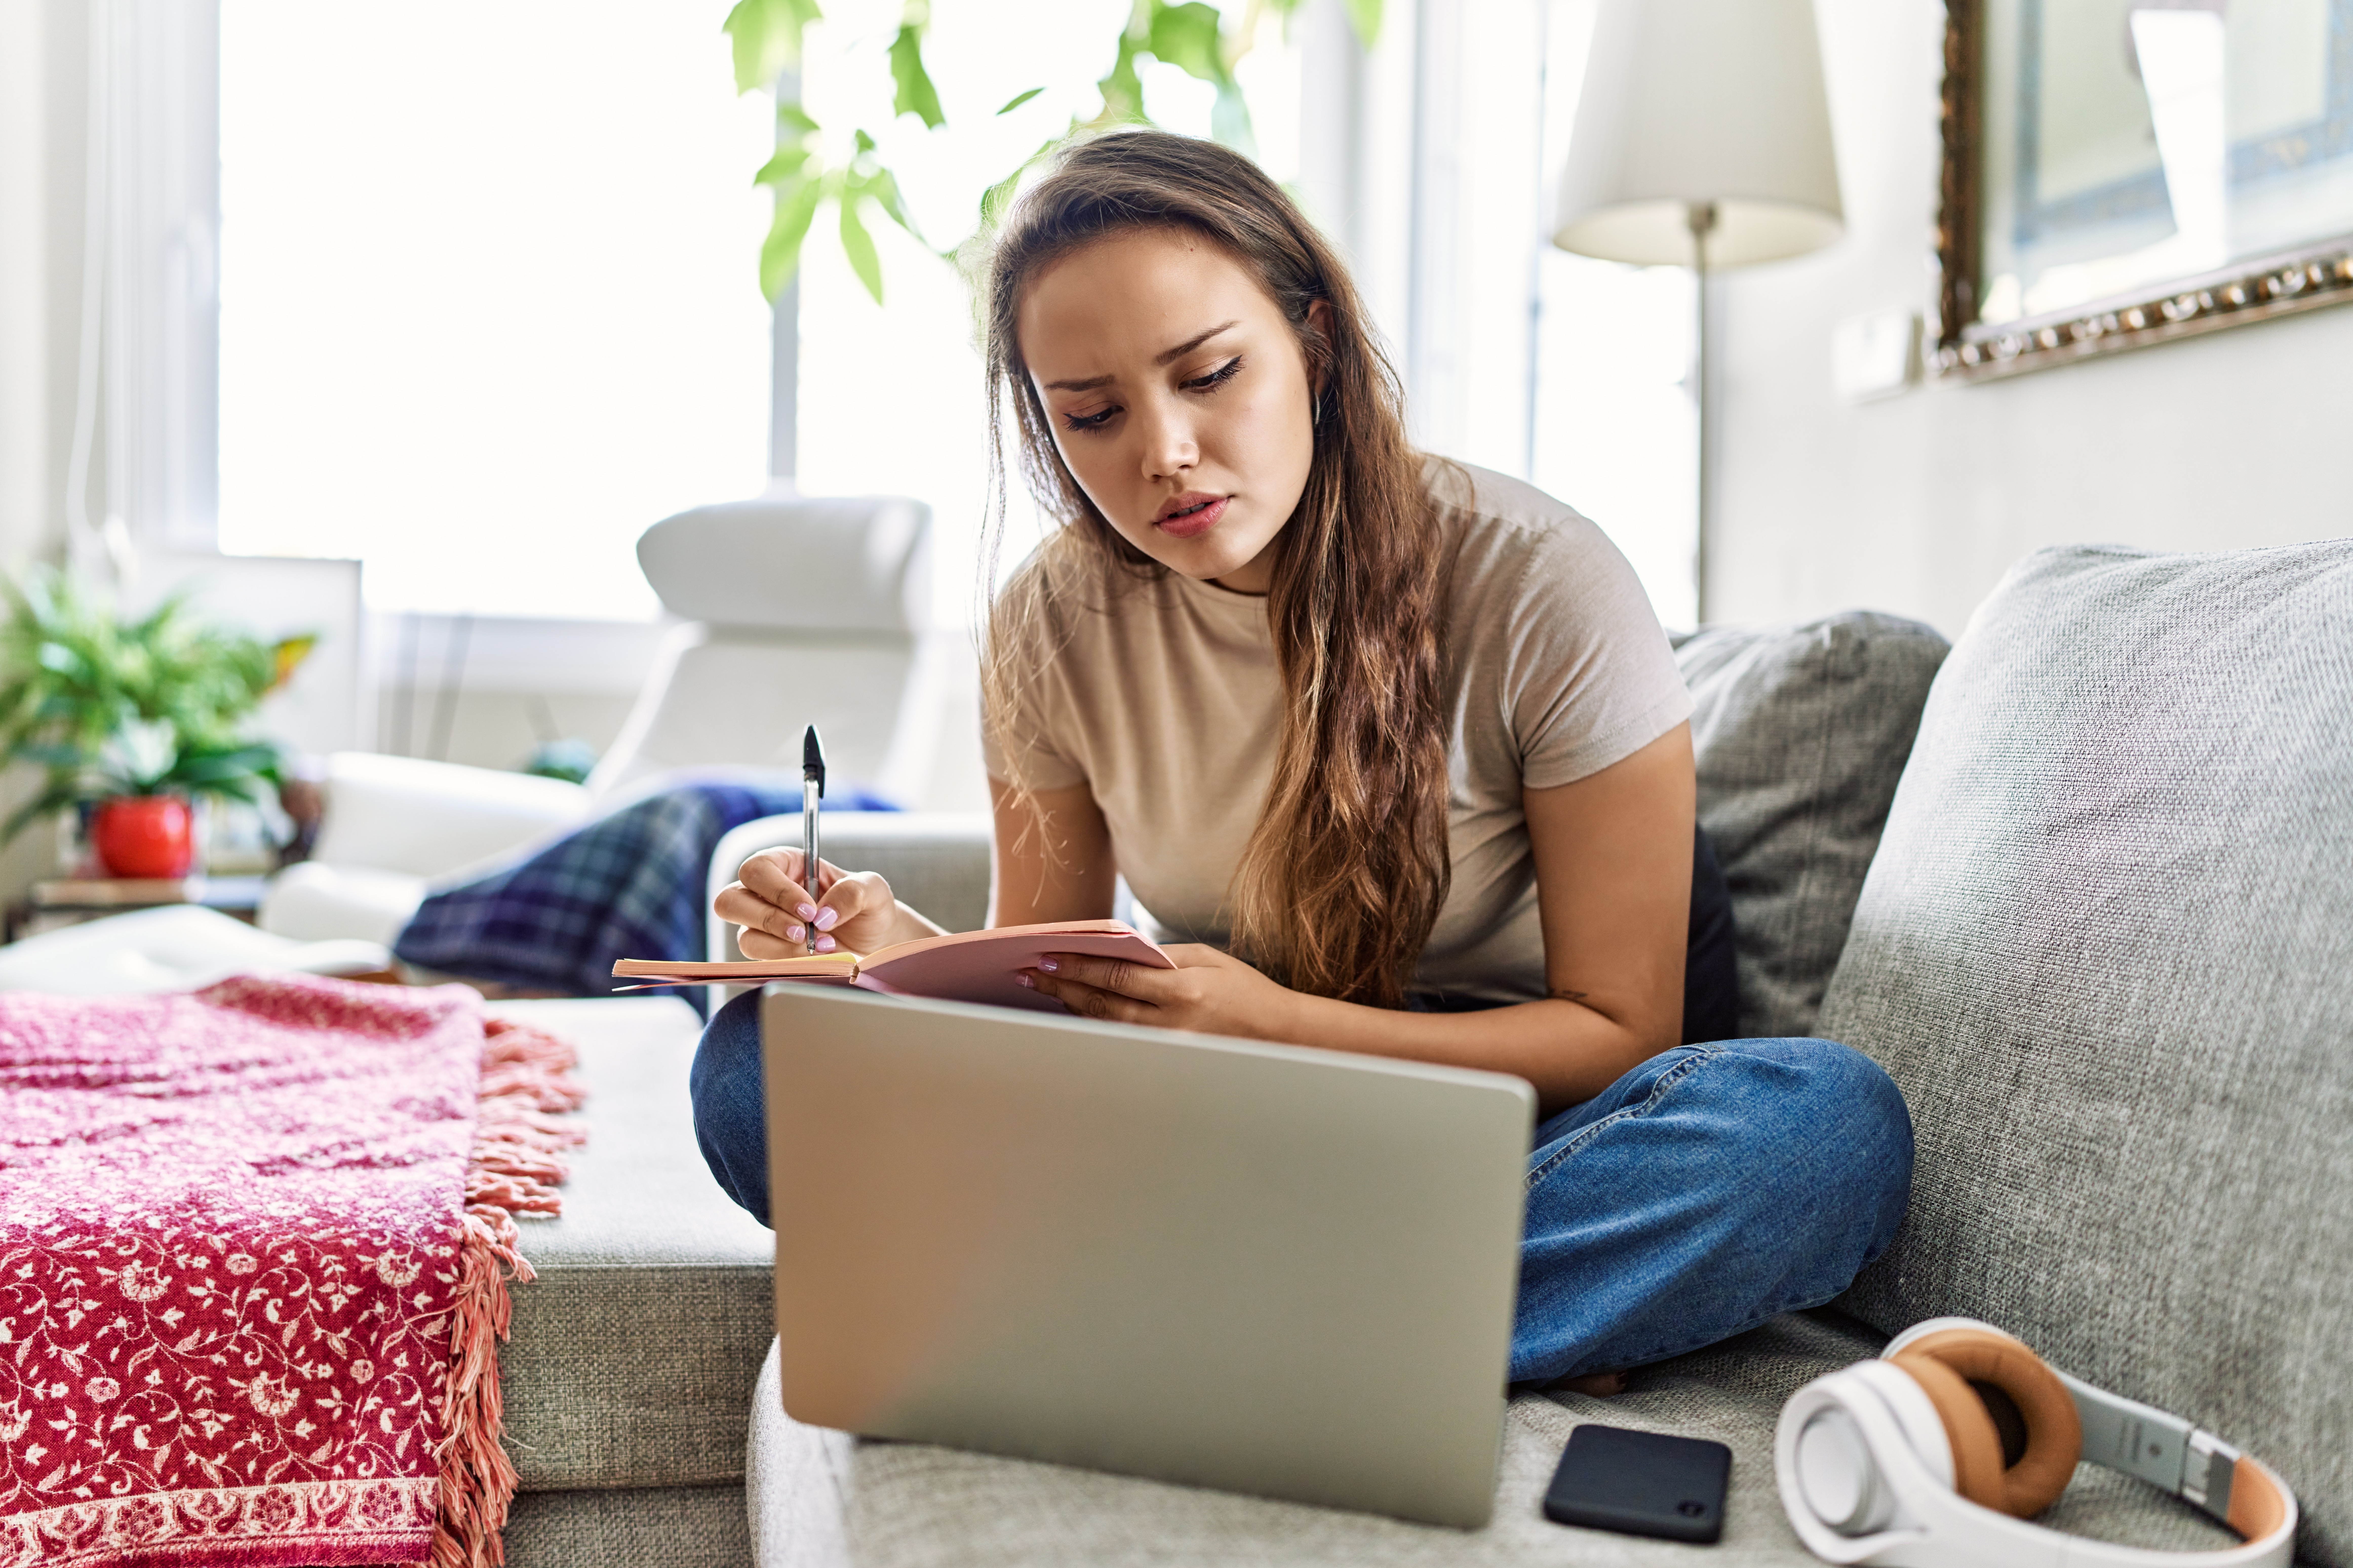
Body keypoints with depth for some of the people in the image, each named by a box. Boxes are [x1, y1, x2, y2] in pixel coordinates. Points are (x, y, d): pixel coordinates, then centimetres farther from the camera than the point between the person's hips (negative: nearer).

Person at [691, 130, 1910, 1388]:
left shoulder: (1540, 585, -15)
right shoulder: (1051, 628, -4)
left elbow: (1619, 1027, -13)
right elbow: (1046, 987, 4)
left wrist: (1272, 1021, -27)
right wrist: (904, 953, -19)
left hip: (1522, 1132, -2)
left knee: (1832, 1124, -34)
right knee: (759, 1065, -17)